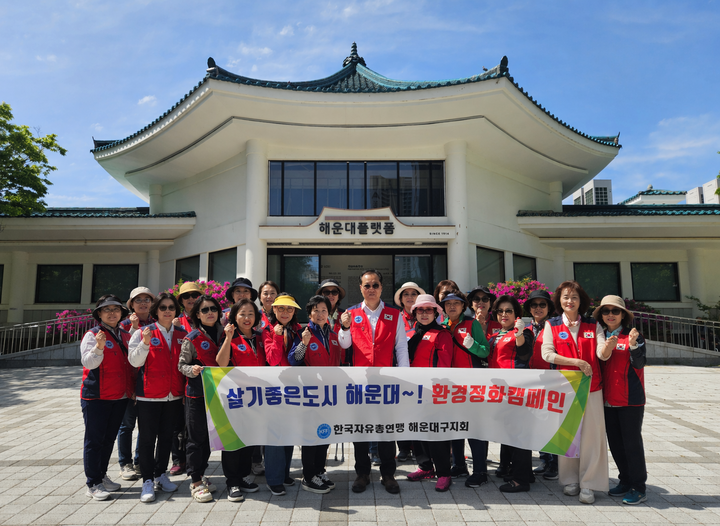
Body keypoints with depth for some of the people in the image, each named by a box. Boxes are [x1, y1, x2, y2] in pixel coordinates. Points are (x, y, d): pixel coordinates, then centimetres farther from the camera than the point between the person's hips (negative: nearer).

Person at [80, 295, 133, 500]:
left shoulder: (126, 336, 10)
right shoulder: (92, 335, -7)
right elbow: (88, 362, -18)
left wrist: (131, 389, 12)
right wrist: (99, 347, -36)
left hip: (120, 397, 6)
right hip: (96, 397, -6)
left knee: (109, 438, 16)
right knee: (94, 439, 2)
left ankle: (102, 475, 30)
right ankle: (93, 483, 11)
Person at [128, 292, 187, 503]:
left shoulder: (182, 334, 5)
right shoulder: (143, 332, -4)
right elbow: (135, 361, -10)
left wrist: (185, 390, 2)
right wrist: (145, 343, -25)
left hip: (174, 395, 4)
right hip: (149, 394, -3)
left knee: (167, 436, 13)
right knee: (147, 438, 3)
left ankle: (160, 475, 28)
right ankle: (147, 481, 13)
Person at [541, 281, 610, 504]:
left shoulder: (593, 325, 8)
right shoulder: (552, 325, 4)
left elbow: (602, 354, -3)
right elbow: (547, 354, -6)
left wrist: (608, 346, -26)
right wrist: (576, 362, -14)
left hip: (591, 386, 1)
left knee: (591, 433, -1)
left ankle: (588, 484, 11)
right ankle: (570, 480, 20)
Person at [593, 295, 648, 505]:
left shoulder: (633, 336, -6)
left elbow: (639, 364, -17)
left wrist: (633, 345, -33)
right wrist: (605, 350, -7)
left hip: (630, 400, -5)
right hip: (608, 400, 6)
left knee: (632, 442, 0)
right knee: (615, 443, 13)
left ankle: (639, 488, 13)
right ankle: (625, 481, 28)